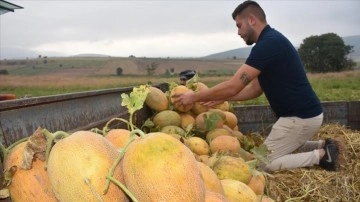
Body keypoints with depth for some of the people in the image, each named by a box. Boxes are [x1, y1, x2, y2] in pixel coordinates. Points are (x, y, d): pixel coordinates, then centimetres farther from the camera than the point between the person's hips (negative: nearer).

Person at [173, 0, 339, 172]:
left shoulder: (269, 43, -21)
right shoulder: (270, 41, 11)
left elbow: (233, 86, -23)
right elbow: (255, 89, 14)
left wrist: (194, 97, -13)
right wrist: (222, 98, 8)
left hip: (300, 117, -10)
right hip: (302, 114, 10)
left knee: (263, 162, 0)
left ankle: (320, 155, -1)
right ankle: (322, 146, 18)